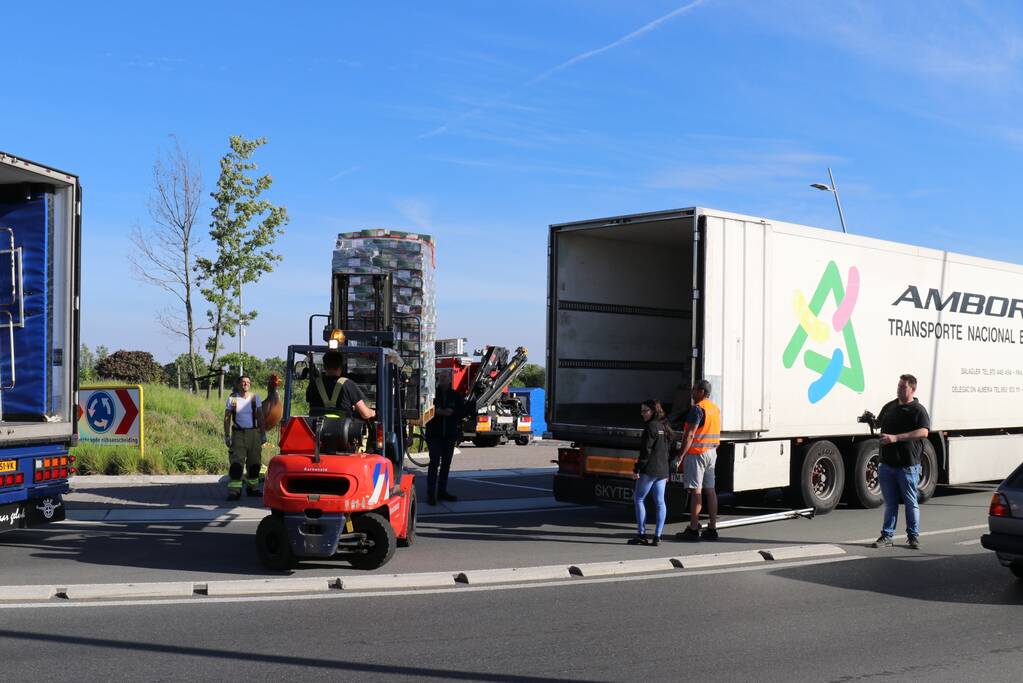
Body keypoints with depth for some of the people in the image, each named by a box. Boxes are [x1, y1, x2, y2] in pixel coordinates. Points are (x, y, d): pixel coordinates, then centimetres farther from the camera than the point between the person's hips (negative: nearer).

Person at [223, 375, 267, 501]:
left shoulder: (255, 398, 7)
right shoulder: (232, 399, 1)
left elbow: (260, 417, 10)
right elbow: (227, 418, 2)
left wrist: (263, 434, 5)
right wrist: (227, 436, -4)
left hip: (254, 434, 3)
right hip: (238, 434, -3)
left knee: (254, 462, 7)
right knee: (236, 463, -10)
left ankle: (252, 488, 20)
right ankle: (234, 491, -10)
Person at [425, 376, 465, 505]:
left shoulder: (456, 395, 6)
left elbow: (463, 411, 5)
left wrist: (452, 412, -13)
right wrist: (435, 411, -19)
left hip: (450, 434, 4)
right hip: (434, 434, -4)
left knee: (446, 463, 11)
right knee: (434, 463, -9)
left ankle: (442, 491, 21)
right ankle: (431, 493, -8)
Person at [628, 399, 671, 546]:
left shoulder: (651, 427, -11)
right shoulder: (664, 427, 15)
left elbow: (646, 450, -16)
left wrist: (638, 469, -13)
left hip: (649, 470, -8)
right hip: (662, 470, 8)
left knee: (638, 499, 1)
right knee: (660, 502, 5)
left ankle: (642, 534, -2)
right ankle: (657, 536, 4)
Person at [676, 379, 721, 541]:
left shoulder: (697, 408, -13)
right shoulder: (716, 409, 15)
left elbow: (690, 435, -18)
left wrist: (681, 456, -17)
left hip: (696, 452, -8)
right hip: (711, 452, 8)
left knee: (696, 491, -7)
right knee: (710, 490, 9)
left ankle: (693, 529, -6)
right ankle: (712, 528, 11)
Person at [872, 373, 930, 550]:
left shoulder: (918, 410, -6)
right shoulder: (890, 407, 13)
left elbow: (923, 432, -22)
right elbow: (880, 423, 32)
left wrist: (895, 438, -27)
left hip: (908, 465, -5)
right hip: (887, 463, 5)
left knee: (911, 502, 6)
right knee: (890, 502, 9)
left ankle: (914, 536, 17)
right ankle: (887, 535, 14)